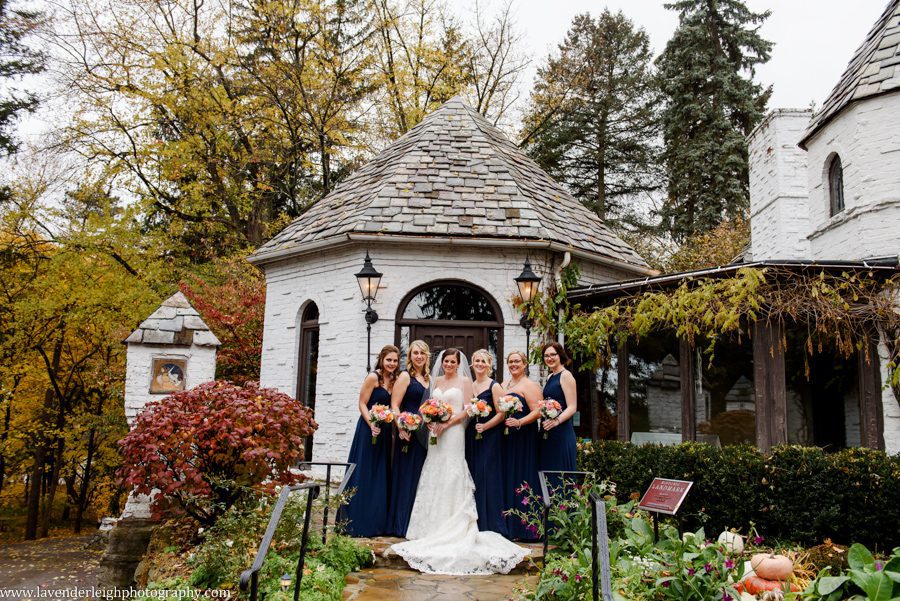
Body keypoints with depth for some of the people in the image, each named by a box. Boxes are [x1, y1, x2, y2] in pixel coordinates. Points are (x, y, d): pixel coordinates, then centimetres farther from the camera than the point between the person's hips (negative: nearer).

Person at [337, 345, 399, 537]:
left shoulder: (393, 381, 12)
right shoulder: (373, 378, -8)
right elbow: (362, 404, -11)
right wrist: (371, 424, -23)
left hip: (384, 432, 8)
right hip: (369, 430, -8)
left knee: (381, 477, 12)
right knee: (364, 476, -2)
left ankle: (377, 523, 22)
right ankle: (357, 523, 8)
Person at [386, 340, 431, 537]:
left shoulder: (429, 378, 15)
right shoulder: (405, 376, -4)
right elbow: (394, 406, -11)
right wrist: (402, 428, -22)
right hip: (409, 433, -6)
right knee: (407, 477, -1)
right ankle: (402, 524, 8)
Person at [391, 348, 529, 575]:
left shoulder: (465, 381, 0)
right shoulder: (437, 381, 14)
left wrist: (447, 424, -15)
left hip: (453, 433, -5)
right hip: (436, 432, 5)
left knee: (451, 478, -4)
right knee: (433, 478, 7)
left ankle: (452, 527, 3)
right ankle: (433, 526, 15)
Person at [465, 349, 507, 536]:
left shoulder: (494, 386, -4)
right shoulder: (469, 386, 13)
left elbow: (501, 414, -10)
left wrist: (485, 426, -18)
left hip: (489, 437, -6)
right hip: (471, 437, 6)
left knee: (488, 477, -6)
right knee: (473, 477, 7)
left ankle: (491, 525, 2)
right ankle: (475, 525, 15)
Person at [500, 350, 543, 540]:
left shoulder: (529, 385, -6)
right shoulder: (504, 384, 16)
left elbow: (537, 412, -15)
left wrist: (519, 422, -26)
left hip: (524, 438, -7)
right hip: (506, 438, 7)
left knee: (523, 479, -5)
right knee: (508, 479, 8)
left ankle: (528, 529, 3)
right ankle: (510, 526, 17)